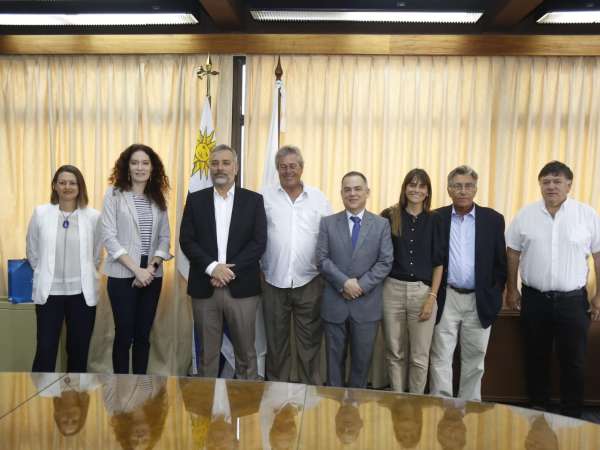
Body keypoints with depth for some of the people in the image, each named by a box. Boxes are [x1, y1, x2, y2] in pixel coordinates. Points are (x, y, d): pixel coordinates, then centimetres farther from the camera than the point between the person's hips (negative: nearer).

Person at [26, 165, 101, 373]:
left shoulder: (93, 216, -3)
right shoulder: (40, 213, -1)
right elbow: (32, 251, 9)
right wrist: (44, 275, 13)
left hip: (82, 292, 0)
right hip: (49, 292, 0)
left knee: (79, 350, 10)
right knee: (45, 349, 2)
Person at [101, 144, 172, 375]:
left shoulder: (158, 198, 9)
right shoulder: (114, 194, -3)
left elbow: (165, 236, 6)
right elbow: (109, 237, -9)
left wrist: (152, 266, -10)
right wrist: (136, 269, -15)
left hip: (152, 275, 3)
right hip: (122, 275, -3)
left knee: (143, 335, 9)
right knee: (124, 335, 2)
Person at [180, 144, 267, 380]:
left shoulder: (253, 200, 3)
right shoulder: (195, 200, 7)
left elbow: (259, 243, -4)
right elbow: (187, 240, -1)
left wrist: (229, 269, -13)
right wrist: (212, 267, -15)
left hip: (241, 288, -1)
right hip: (204, 287, 1)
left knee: (246, 352, 7)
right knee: (207, 353, 10)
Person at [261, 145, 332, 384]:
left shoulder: (318, 198, 5)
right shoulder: (265, 197, 2)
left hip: (309, 281, 0)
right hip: (274, 281, 0)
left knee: (310, 339, 8)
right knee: (276, 340, 12)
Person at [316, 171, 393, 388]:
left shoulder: (382, 224, 3)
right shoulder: (327, 223, 4)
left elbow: (385, 262, -4)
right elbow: (322, 259, -4)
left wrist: (361, 285, -14)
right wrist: (345, 283, -16)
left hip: (367, 304, 0)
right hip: (334, 303, 0)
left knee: (362, 359, 11)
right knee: (335, 358, 12)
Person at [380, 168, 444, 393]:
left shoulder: (434, 220, 2)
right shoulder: (390, 217, 1)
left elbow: (438, 262, 2)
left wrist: (432, 297, -4)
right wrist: (378, 286, -2)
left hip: (423, 291, 0)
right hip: (393, 290, 0)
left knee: (419, 356, 6)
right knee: (395, 353, 11)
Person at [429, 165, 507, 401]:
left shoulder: (493, 219, 2)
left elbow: (500, 262, 5)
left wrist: (495, 296, 2)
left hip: (480, 301, 1)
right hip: (446, 298, -1)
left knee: (474, 358, 11)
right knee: (441, 358, 1)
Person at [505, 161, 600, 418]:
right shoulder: (525, 215, 0)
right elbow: (513, 254, 6)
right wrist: (511, 290, 5)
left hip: (572, 300, -1)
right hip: (534, 299, 1)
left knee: (573, 361, 7)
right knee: (535, 358, 13)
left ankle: (572, 416, 22)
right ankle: (537, 409, 29)